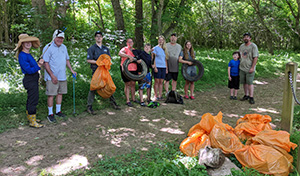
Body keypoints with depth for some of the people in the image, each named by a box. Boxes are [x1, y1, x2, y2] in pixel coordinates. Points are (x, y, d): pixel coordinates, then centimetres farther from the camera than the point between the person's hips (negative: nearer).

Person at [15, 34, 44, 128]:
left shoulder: (28, 54, 12)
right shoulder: (22, 56, -17)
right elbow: (29, 70, -22)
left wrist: (39, 63, 1)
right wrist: (39, 65, -13)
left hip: (33, 79, 10)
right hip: (30, 80, -10)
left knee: (31, 99, 18)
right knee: (33, 100, -5)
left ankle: (30, 117, 31)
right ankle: (32, 122, 3)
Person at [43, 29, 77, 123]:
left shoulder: (64, 47, 12)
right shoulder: (48, 48, -9)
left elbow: (67, 60, 22)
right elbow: (46, 63, -13)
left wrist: (71, 70, 11)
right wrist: (52, 75, -18)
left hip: (62, 76, 6)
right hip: (52, 77, -6)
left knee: (60, 93, 12)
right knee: (51, 94, -3)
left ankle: (58, 111, 24)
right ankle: (50, 114, 6)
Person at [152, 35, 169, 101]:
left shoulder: (164, 49, 16)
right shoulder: (155, 48, 1)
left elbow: (166, 59, 17)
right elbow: (153, 58, -5)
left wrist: (166, 68, 12)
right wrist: (155, 67, -13)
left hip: (163, 67, 5)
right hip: (157, 67, -5)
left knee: (161, 82, 5)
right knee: (157, 82, -3)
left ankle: (160, 95, 8)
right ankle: (156, 96, 0)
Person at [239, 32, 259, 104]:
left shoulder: (253, 46, -9)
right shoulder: (241, 46, 11)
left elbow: (255, 57, -13)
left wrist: (252, 67, -17)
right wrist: (239, 65, 13)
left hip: (249, 69, -5)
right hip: (242, 68, 6)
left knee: (250, 83, -4)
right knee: (244, 82, 9)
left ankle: (251, 97, 4)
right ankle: (246, 95, 21)